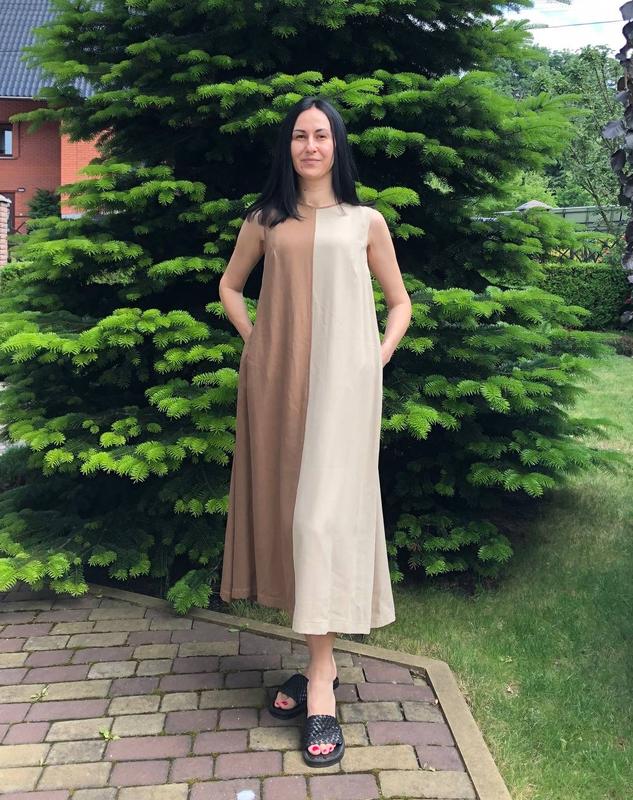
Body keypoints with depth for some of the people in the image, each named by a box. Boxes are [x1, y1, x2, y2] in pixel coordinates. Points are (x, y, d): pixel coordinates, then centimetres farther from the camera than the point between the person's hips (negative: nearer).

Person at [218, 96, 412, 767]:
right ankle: (319, 661, 17)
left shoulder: (365, 222, 8)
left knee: (324, 513, -10)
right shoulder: (265, 220, 13)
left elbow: (399, 303, 14)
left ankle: (320, 685, -6)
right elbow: (229, 285, 25)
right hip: (276, 384, 3)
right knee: (288, 510, 4)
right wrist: (254, 341, 10)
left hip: (340, 385, -3)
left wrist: (376, 361, 0)